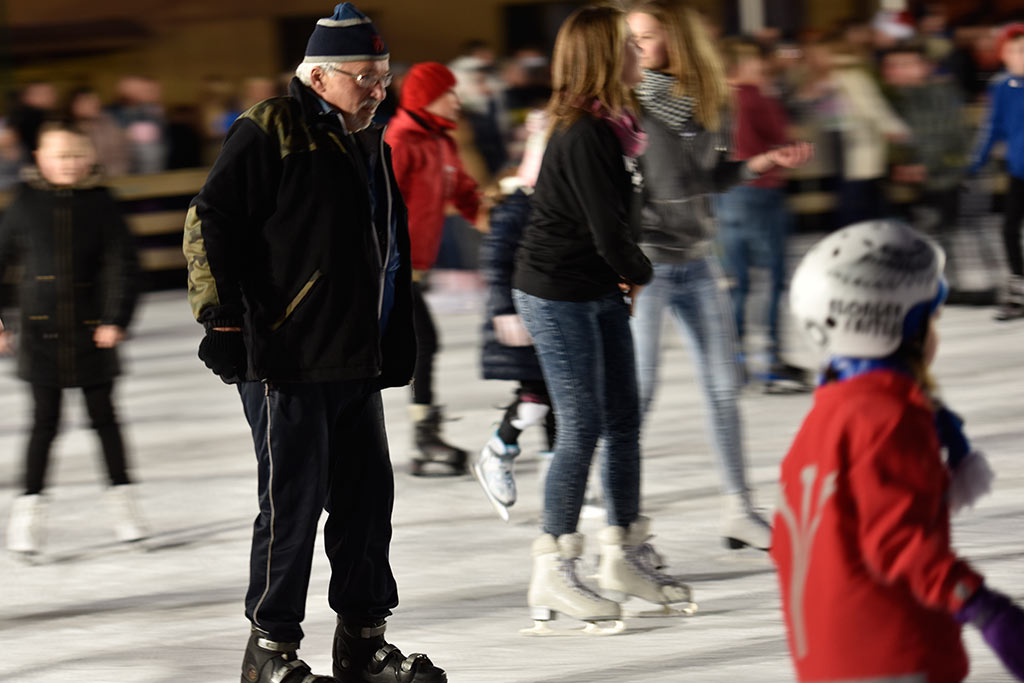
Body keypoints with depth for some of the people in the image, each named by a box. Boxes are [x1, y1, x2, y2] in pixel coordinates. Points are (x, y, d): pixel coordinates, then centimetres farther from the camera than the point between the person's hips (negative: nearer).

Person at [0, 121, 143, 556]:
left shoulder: (100, 204, -2)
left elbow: (122, 264, -3)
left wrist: (116, 319, -13)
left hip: (90, 330, 0)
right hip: (41, 330, 0)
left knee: (103, 415, 9)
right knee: (45, 420, -1)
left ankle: (122, 500, 20)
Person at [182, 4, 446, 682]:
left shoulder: (369, 145, 18)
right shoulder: (270, 132, -7)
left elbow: (393, 253, 26)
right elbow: (211, 223, -12)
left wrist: (397, 345, 22)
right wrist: (223, 319, -15)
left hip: (357, 363, 8)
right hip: (287, 363, -8)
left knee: (367, 497, 10)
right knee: (293, 502, -5)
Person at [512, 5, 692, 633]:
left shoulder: (617, 126, 5)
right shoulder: (582, 136, -23)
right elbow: (607, 228, -22)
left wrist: (627, 274, 0)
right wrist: (639, 272, -4)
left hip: (601, 292, 9)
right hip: (557, 294, -9)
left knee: (624, 421, 12)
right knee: (582, 428, -6)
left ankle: (624, 557, 23)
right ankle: (553, 575, 2)